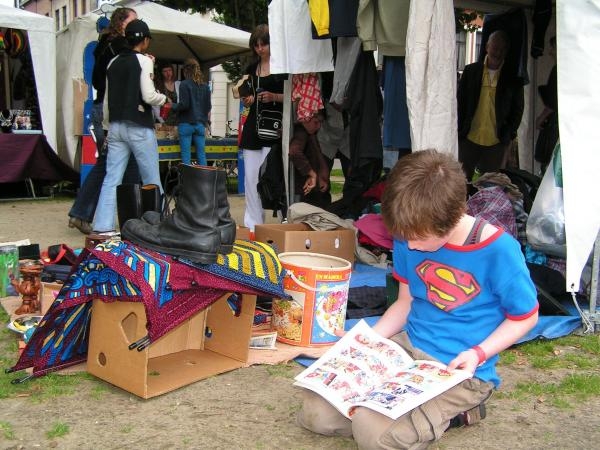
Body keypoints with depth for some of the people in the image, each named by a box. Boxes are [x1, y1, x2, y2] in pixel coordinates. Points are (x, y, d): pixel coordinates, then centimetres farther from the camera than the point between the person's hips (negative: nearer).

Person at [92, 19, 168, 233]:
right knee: (152, 180, 5)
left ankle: (103, 227, -3)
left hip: (116, 126, 6)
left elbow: (110, 95, 12)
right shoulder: (144, 61, -5)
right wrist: (164, 98, 4)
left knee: (111, 179, 2)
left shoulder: (113, 63, 12)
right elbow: (149, 96, -12)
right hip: (139, 127, -5)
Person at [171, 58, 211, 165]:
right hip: (200, 124, 5)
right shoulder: (205, 86, 10)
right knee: (201, 154, 6)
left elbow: (184, 105, -13)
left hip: (186, 123, -5)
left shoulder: (184, 84, -6)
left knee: (186, 156, -2)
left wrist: (172, 106, 4)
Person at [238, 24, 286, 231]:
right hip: (253, 124, 6)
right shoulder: (252, 68, 16)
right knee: (250, 177, 5)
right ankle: (253, 225, 12)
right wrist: (247, 99, 0)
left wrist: (274, 97, -16)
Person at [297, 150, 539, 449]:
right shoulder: (409, 238, -2)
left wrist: (478, 354, -18)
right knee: (315, 413, -6)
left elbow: (524, 317, -4)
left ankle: (451, 410, 2)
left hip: (461, 370, -6)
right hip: (406, 347, 6)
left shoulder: (498, 250, -18)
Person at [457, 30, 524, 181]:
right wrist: (459, 133, 0)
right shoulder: (470, 71, 4)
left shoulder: (513, 78, 2)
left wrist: (508, 137, -1)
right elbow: (460, 103, 6)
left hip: (496, 143, -1)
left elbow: (517, 110, 7)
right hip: (469, 139, 1)